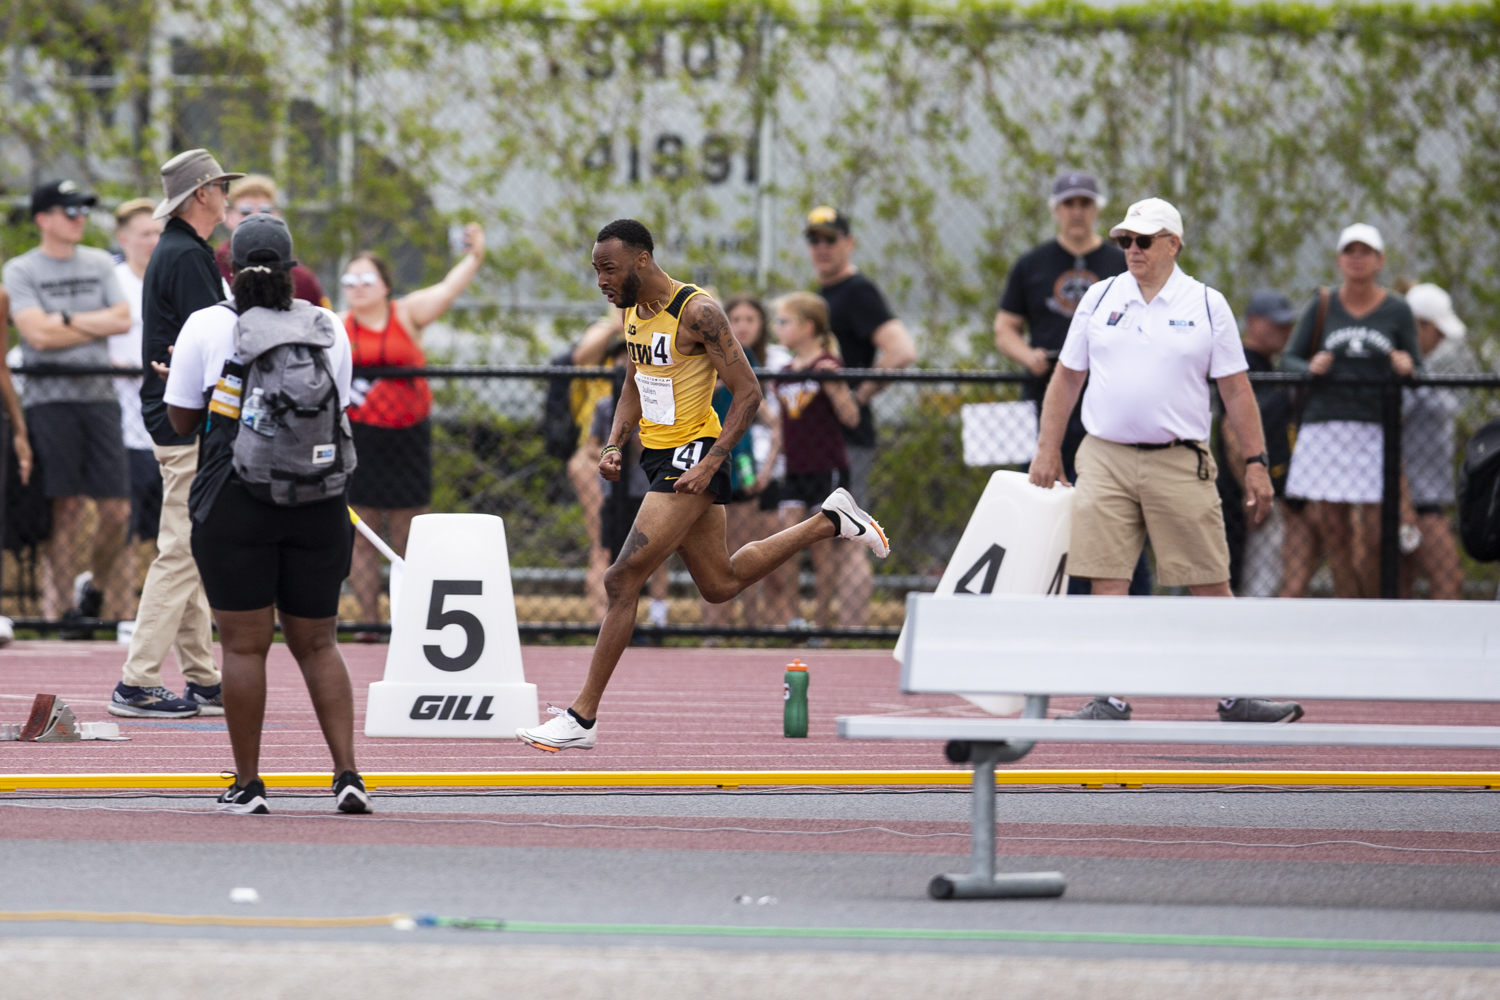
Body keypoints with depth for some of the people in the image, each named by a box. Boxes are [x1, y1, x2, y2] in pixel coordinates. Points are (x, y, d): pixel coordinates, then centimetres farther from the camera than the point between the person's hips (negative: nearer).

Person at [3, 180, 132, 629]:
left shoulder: (99, 264, 14)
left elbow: (123, 319, 3)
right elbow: (39, 334, -12)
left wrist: (68, 320, -6)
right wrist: (97, 326, -3)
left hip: (99, 394, 4)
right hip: (50, 397, -4)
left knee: (116, 508, 0)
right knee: (66, 507, -7)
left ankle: (100, 589, 20)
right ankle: (61, 606, -2)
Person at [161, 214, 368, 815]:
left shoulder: (207, 327, -3)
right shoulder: (329, 329, 5)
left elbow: (182, 420, 2)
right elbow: (338, 409, 12)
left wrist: (177, 379, 21)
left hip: (235, 503, -3)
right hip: (317, 507, 3)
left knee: (244, 645, 2)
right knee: (316, 643, 11)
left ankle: (247, 785, 4)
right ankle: (347, 774, 0)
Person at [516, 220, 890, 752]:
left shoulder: (697, 313, -19)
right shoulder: (633, 311, 7)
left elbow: (749, 393, -18)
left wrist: (710, 463, -24)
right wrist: (615, 444, 5)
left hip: (691, 456, -9)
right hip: (661, 458, 9)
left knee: (622, 579, -14)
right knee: (721, 583, 21)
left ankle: (582, 718, -11)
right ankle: (830, 521, 35)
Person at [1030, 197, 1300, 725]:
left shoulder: (1207, 305, 3)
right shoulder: (1099, 300, 9)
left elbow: (1236, 390, 3)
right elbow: (1067, 379, 14)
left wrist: (1256, 463, -2)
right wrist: (1047, 451, 8)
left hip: (1180, 463, -2)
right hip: (1105, 459, 2)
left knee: (1209, 584, -1)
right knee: (1108, 583, -3)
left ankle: (1236, 697, 7)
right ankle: (1110, 700, 2)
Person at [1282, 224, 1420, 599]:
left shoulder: (1397, 311, 7)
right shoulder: (1322, 307, 8)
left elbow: (1416, 371, 10)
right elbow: (1289, 359, 11)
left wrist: (1406, 368, -13)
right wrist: (1311, 368, -11)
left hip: (1377, 429, -1)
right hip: (1326, 426, 1)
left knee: (1374, 537, -7)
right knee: (1334, 533, -1)